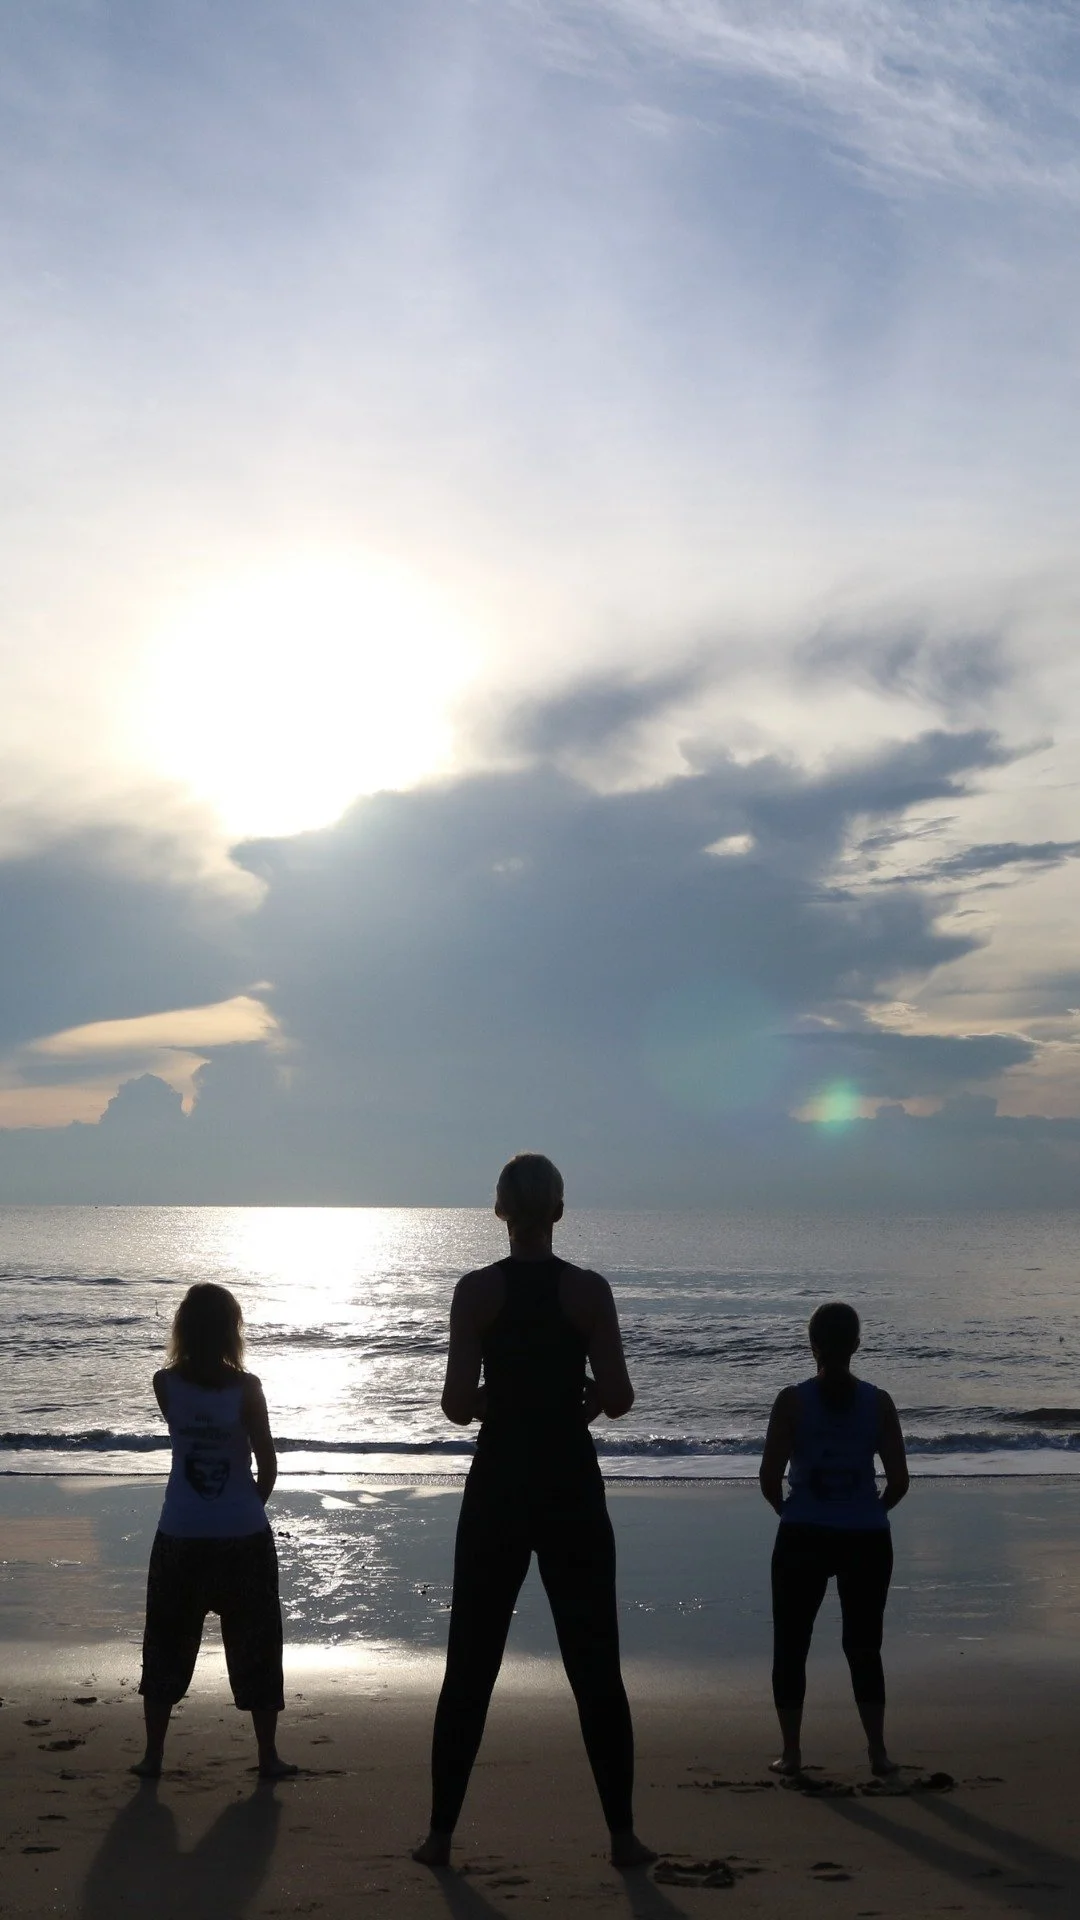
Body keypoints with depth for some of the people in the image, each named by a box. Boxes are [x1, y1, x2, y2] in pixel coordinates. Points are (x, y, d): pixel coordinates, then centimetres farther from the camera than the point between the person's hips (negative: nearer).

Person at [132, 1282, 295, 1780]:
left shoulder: (166, 1384, -8)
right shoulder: (245, 1387, -14)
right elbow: (268, 1463, -6)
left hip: (180, 1538, 2)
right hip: (244, 1536, -1)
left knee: (167, 1644, 14)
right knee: (255, 1645, 11)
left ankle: (153, 1754, 17)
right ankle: (268, 1756, 17)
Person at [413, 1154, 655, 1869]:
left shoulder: (476, 1290, -6)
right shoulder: (589, 1289, -5)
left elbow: (458, 1405, -9)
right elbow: (619, 1398, -9)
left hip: (497, 1487, 0)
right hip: (572, 1487, 0)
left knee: (471, 1666, 9)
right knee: (595, 1666, 8)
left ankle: (442, 1832, 11)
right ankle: (623, 1834, 10)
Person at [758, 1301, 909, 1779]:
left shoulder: (793, 1401, -8)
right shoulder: (878, 1402, -2)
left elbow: (769, 1480, -9)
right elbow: (898, 1481, -3)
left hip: (803, 1538, -2)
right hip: (867, 1539, 2)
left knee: (791, 1646, 10)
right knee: (864, 1646, 14)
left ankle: (791, 1752, 11)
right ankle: (878, 1751, 14)